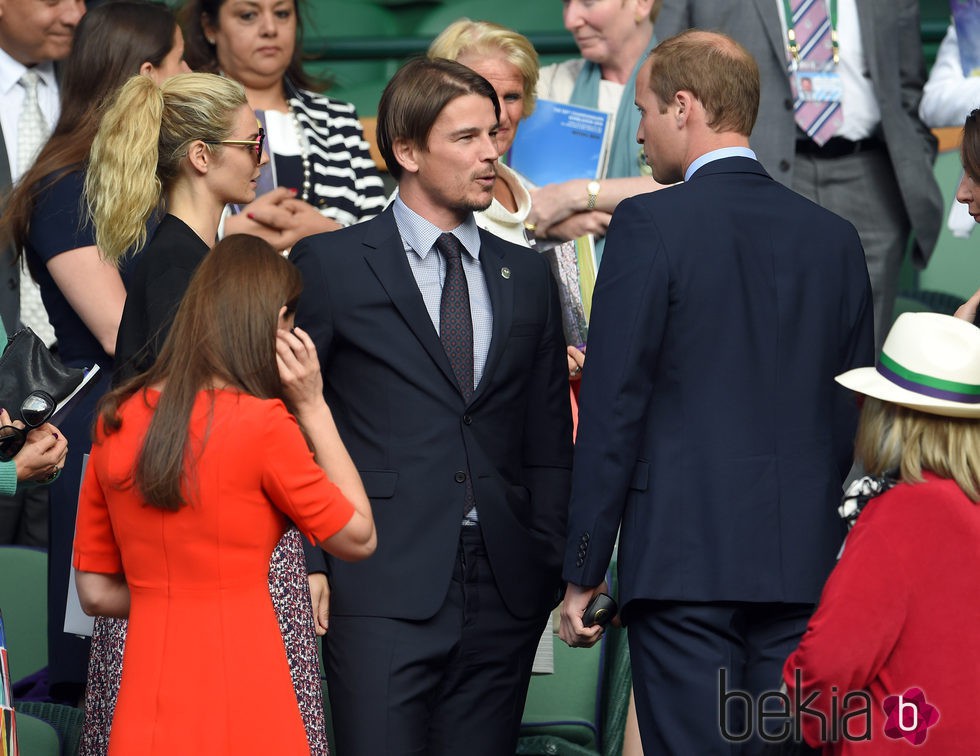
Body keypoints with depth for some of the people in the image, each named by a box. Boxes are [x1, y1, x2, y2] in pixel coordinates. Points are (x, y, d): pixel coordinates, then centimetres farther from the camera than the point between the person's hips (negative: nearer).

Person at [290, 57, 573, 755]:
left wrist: (552, 570, 8)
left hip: (504, 594, 4)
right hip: (385, 592, -4)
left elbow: (548, 443, 17)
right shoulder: (331, 265, 3)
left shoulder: (527, 276, 16)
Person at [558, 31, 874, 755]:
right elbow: (851, 416, 13)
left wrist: (583, 571, -3)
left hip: (685, 558, -5)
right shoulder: (835, 235, 10)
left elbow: (613, 405, -8)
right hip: (806, 561, 5)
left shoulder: (651, 225, -6)